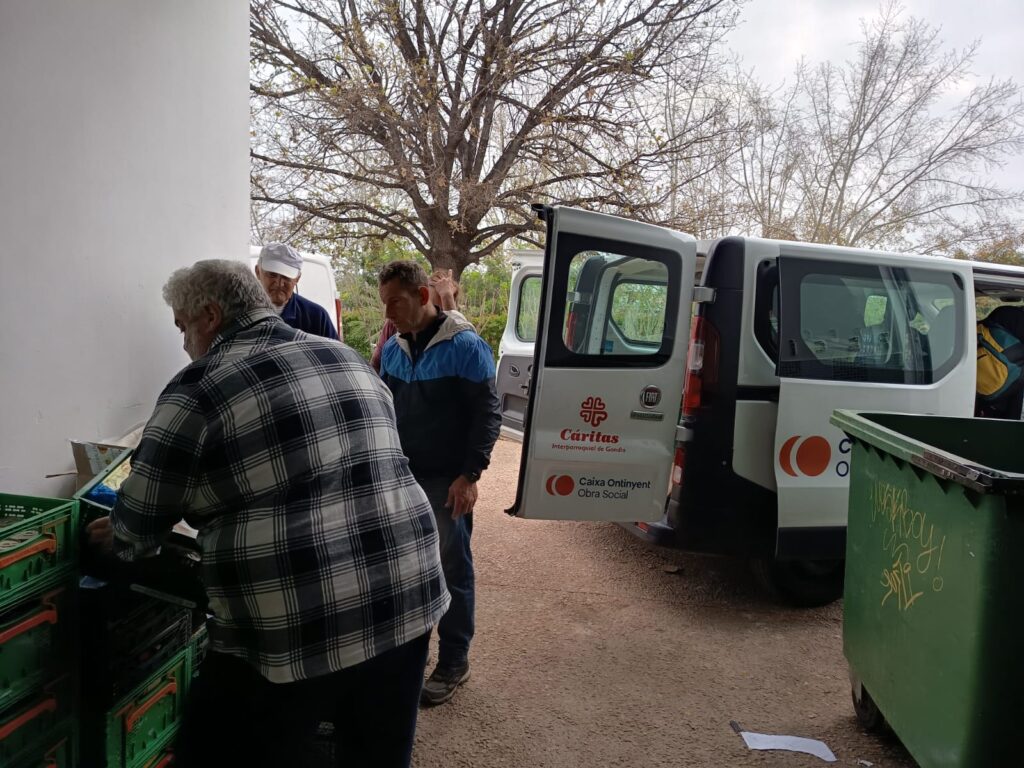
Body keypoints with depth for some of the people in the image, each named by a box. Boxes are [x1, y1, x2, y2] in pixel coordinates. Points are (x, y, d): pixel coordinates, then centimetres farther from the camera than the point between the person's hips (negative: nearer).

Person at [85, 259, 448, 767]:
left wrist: (116, 538, 28)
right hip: (405, 600, 6)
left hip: (293, 633, -6)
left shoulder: (199, 391, -5)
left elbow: (140, 522, 4)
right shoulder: (349, 362, 12)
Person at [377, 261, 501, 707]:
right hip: (403, 475, 6)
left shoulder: (464, 346, -12)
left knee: (452, 570, 4)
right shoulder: (393, 348, 6)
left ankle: (454, 663, 16)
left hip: (447, 480, -6)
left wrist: (470, 475, -17)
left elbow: (488, 414, -12)